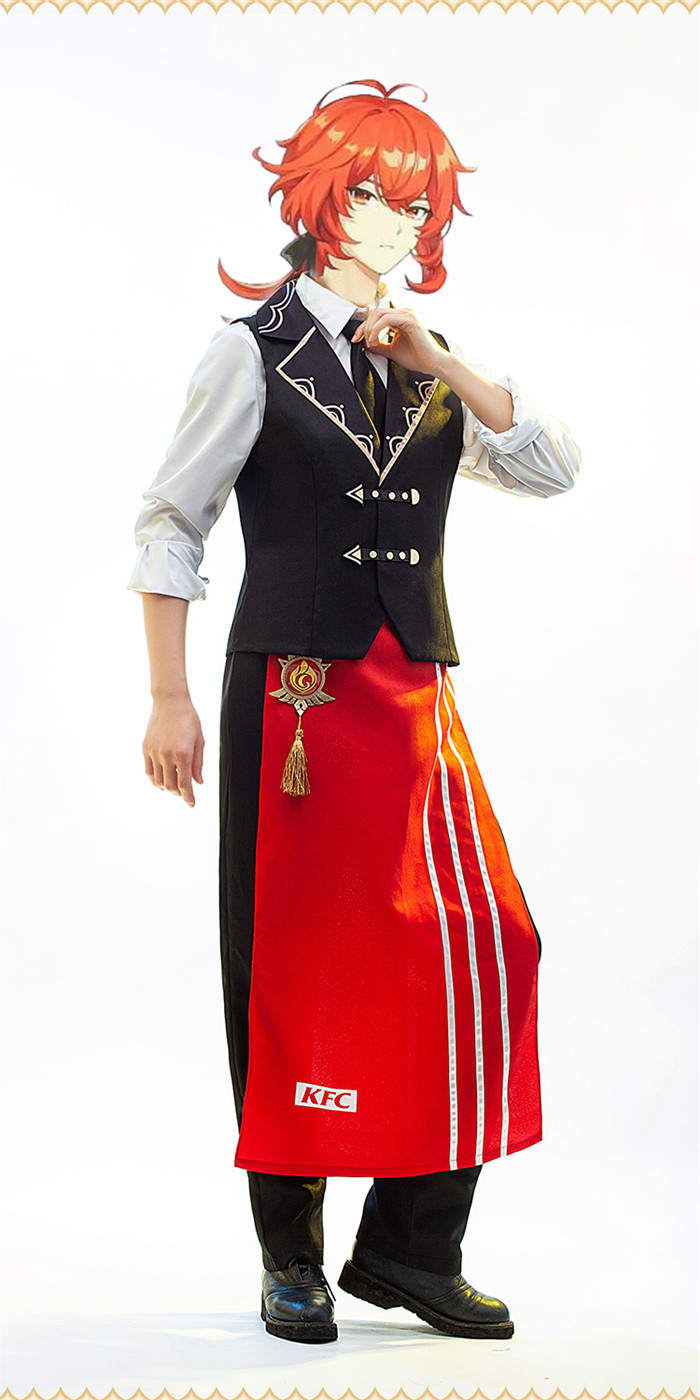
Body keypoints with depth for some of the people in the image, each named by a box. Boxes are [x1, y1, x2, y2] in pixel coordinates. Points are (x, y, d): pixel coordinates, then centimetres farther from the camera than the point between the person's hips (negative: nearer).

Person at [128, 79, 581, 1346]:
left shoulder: (428, 369, 16)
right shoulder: (255, 354, 2)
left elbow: (555, 470, 4)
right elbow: (171, 524, 0)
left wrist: (444, 365, -8)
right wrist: (171, 701, -6)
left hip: (415, 695, 5)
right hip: (297, 693, -4)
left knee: (473, 948, -3)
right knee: (299, 963, 1)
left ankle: (408, 1247, 9)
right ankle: (292, 1259, 13)